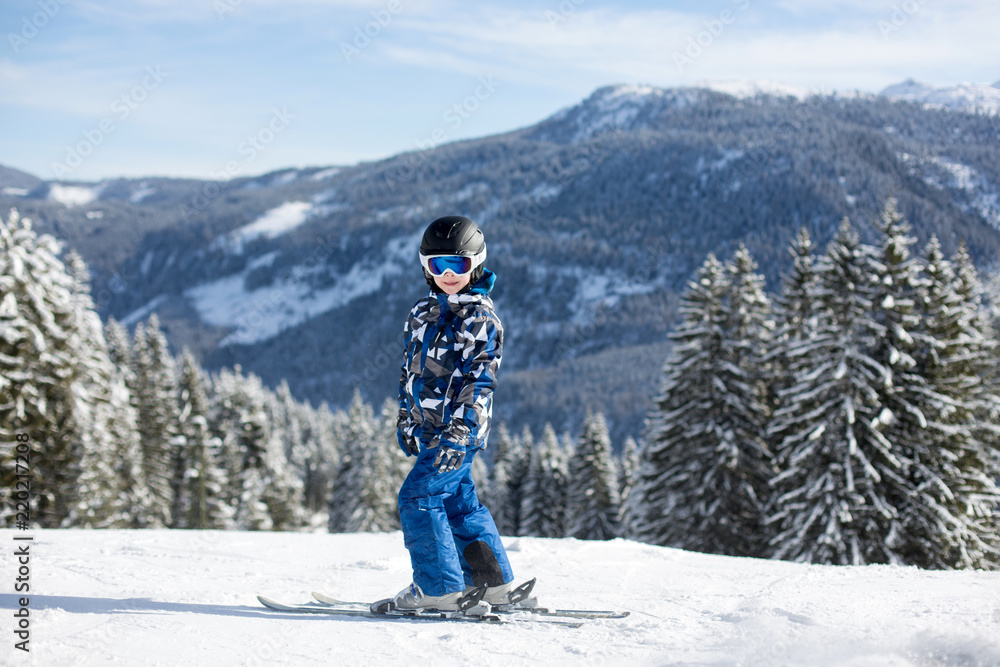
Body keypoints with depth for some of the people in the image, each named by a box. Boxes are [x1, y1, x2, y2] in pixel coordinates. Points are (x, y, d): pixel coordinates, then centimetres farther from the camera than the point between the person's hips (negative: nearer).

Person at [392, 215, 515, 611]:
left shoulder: (481, 319, -9)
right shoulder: (423, 313, 13)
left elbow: (479, 381, -15)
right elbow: (410, 367, 21)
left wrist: (460, 431, -23)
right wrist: (406, 418, 17)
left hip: (461, 430, -8)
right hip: (430, 427, 8)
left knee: (419, 496, -14)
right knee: (459, 502, 11)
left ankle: (438, 587, -9)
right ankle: (494, 582, 19)